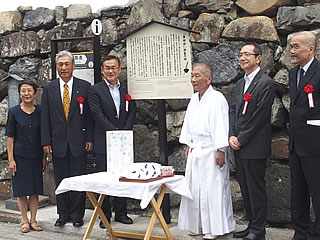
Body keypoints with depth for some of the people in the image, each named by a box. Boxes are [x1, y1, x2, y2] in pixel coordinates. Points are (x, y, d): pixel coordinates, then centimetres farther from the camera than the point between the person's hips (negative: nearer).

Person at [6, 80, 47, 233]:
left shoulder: (40, 112, 2)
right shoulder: (14, 112, -4)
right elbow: (10, 137, -3)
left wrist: (44, 157, 6)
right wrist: (11, 159, -7)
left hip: (36, 157, 2)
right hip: (19, 156, -2)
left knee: (35, 189, 6)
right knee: (21, 190, 4)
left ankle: (33, 220, 18)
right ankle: (25, 221, 17)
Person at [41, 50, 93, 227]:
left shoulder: (84, 86, 1)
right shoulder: (48, 89, 6)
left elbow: (89, 115, 1)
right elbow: (45, 117, 5)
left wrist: (89, 138, -4)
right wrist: (46, 141, -1)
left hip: (78, 142, -2)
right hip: (58, 142, 2)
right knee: (60, 180, 9)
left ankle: (77, 215, 14)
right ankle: (63, 214, 20)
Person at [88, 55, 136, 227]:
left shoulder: (126, 90, 11)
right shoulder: (95, 90, -1)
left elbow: (132, 113, 7)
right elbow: (98, 115, -10)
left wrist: (124, 133, -8)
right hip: (104, 143, -3)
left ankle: (121, 213, 19)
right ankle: (105, 215, 11)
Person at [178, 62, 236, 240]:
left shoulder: (217, 99, -11)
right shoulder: (193, 99, 13)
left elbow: (221, 126, -15)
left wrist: (220, 150, -18)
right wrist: (188, 145, 18)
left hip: (211, 152, -8)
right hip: (195, 151, 8)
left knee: (213, 188, -4)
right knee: (194, 187, 10)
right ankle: (198, 225, 21)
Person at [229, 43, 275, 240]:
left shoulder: (266, 83, -10)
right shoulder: (241, 83, 16)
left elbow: (259, 116, -15)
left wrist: (241, 139, -13)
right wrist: (232, 135, 1)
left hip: (255, 147, -8)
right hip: (239, 146, 8)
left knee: (256, 188, 0)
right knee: (246, 188, 14)